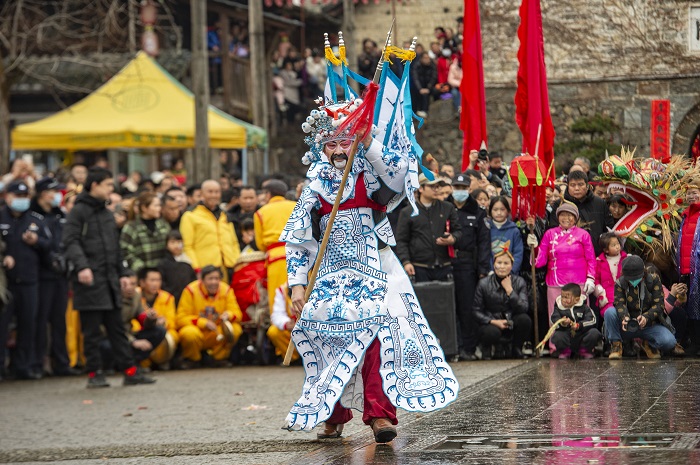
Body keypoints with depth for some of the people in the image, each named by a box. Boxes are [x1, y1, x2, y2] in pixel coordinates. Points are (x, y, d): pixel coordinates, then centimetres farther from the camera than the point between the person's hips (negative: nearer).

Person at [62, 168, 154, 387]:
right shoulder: (79, 211, -6)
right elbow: (70, 241, -15)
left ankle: (129, 371, 7)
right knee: (92, 330, -2)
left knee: (117, 328, 7)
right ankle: (94, 373, 4)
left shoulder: (107, 214, 18)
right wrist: (82, 266, -27)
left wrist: (122, 273, 18)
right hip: (90, 279, -7)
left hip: (110, 279, 7)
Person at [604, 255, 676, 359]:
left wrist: (646, 317, -32)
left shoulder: (653, 280, -5)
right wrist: (624, 317, -39)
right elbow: (620, 303, -15)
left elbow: (659, 304, -12)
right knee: (609, 312, -28)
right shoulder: (620, 283, -3)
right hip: (628, 326, 0)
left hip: (650, 324, 0)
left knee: (669, 343, -28)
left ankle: (648, 343, 7)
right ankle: (616, 345, -14)